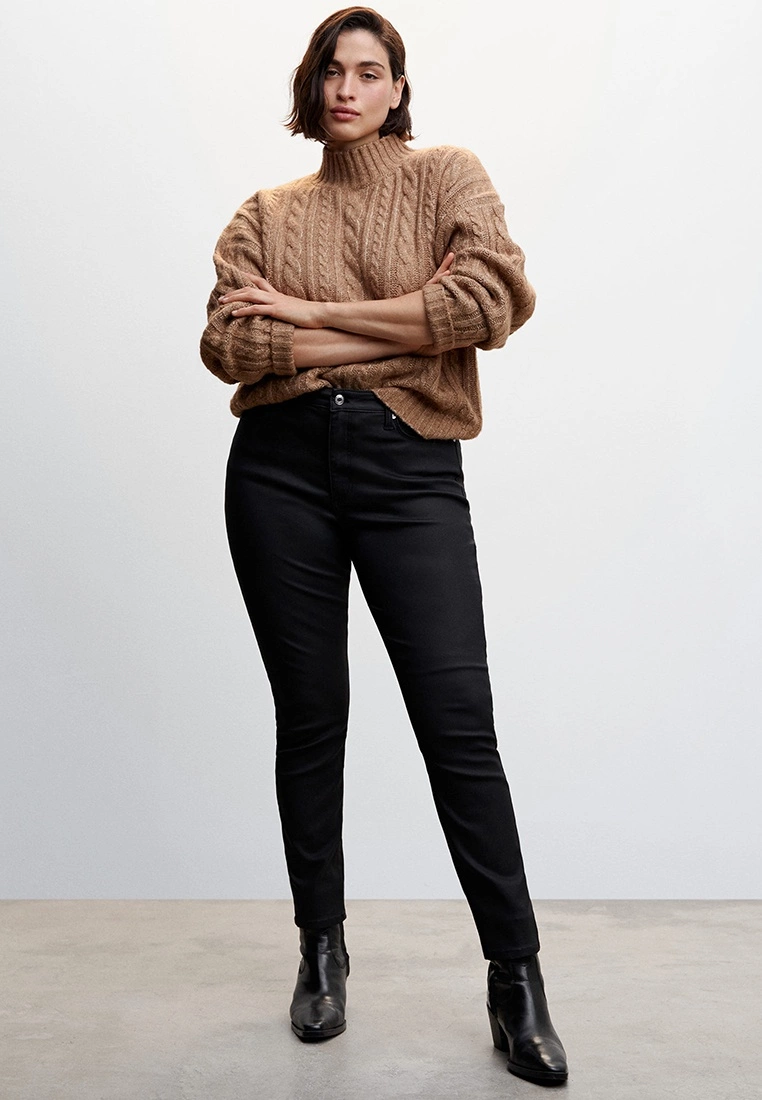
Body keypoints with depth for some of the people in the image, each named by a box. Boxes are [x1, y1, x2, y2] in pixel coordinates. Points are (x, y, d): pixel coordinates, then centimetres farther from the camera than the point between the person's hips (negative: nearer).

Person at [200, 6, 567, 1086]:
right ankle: (322, 949, 25)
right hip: (282, 465, 2)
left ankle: (518, 983, 7)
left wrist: (313, 313, -5)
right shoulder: (268, 213, 15)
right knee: (309, 718, 7)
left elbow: (493, 303, -9)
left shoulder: (448, 176, 11)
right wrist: (409, 325, -7)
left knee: (460, 725, -6)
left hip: (410, 466, -2)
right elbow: (228, 346, -3)